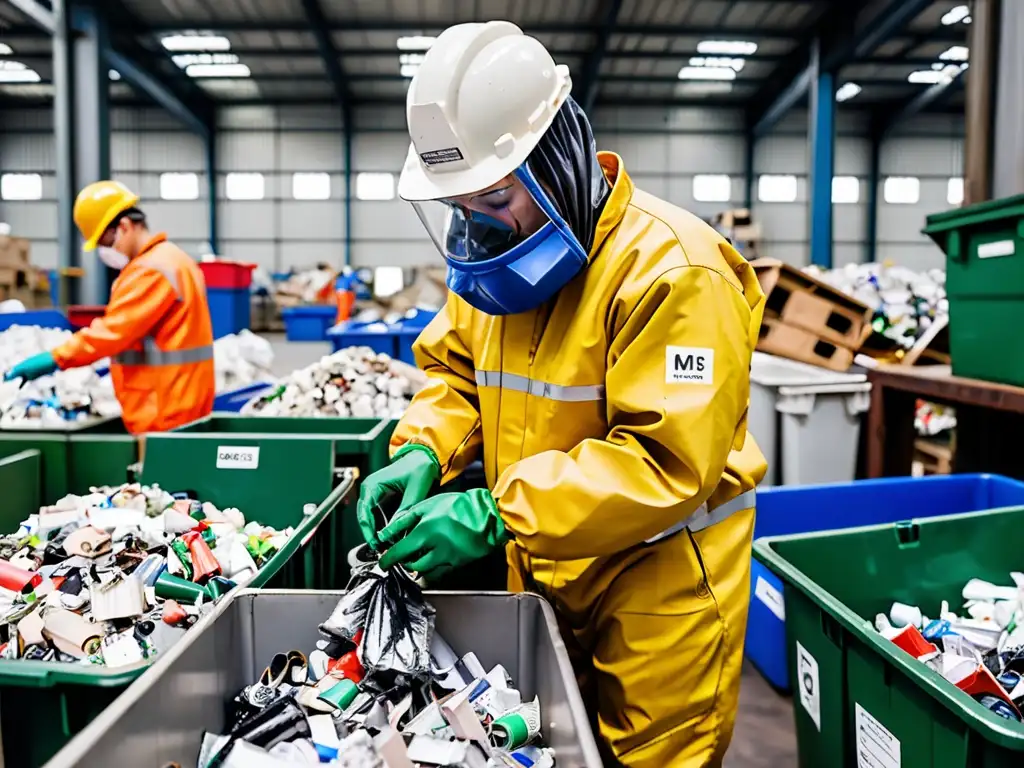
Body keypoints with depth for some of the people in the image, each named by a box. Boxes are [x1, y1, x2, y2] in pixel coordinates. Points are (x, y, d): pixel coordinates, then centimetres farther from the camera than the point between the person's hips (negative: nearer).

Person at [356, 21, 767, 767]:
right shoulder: (495, 253, 1)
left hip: (660, 583, -6)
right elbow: (458, 372, 9)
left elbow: (667, 461, -27)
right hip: (544, 573, 7)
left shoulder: (671, 268, -23)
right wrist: (424, 451, -12)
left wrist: (496, 514, -30)